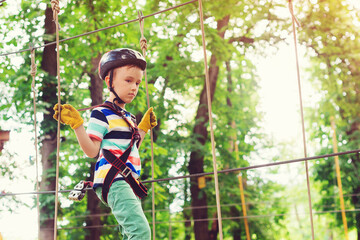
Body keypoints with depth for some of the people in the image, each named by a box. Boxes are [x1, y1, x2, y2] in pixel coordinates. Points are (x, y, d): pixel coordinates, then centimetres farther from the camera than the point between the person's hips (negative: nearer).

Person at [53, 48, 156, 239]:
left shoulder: (128, 118, 20)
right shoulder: (102, 114, -5)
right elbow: (92, 151, -11)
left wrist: (144, 127, 31)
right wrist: (76, 124, -20)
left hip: (127, 183, 10)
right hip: (112, 180, -10)